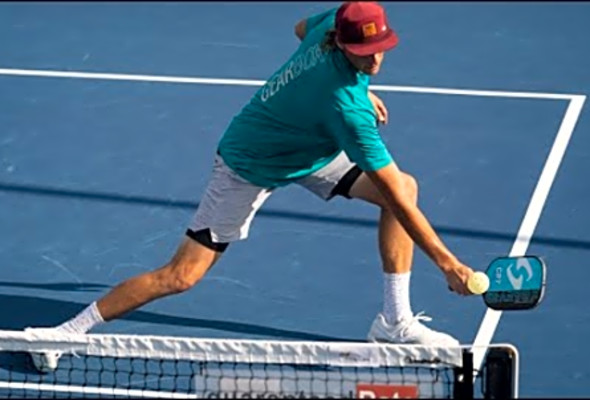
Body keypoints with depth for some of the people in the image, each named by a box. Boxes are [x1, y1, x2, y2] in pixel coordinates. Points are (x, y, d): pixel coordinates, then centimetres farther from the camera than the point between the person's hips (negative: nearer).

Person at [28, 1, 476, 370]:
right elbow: (393, 198, -35)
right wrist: (448, 263, -31)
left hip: (310, 148, 9)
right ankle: (73, 328, 10)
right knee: (181, 275, -6)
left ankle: (395, 322, 7)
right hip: (251, 167, -8)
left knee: (406, 186, 0)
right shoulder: (346, 107, -40)